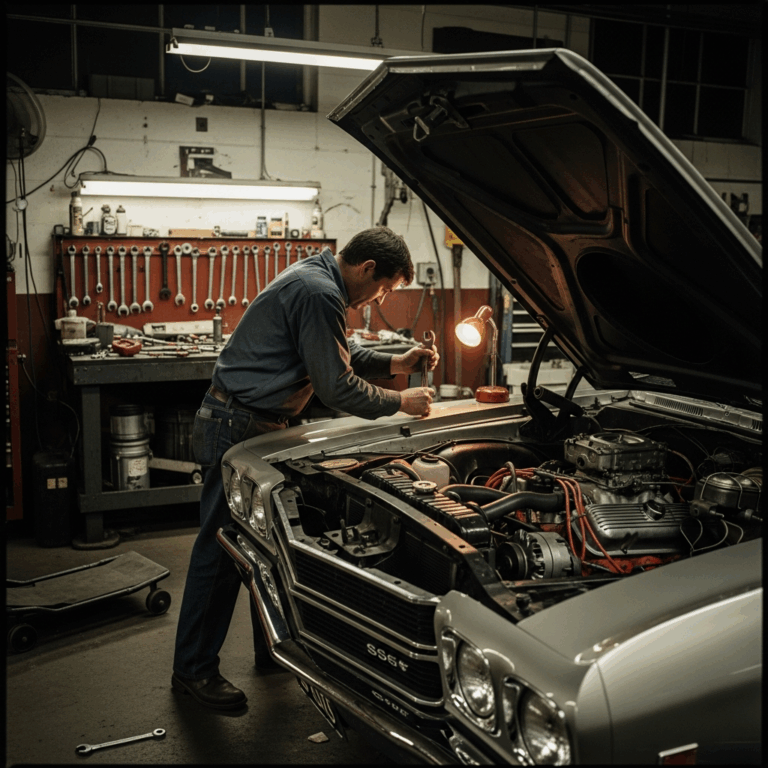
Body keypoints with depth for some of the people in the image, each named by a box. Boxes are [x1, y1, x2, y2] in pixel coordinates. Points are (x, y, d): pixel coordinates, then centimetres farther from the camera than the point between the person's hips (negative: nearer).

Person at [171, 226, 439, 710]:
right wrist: (401, 403, -9)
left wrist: (395, 364, 13)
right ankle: (194, 669, 12)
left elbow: (340, 356, 23)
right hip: (238, 427, -11)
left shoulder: (318, 281, 12)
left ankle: (275, 647, 32)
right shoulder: (319, 294, -22)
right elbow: (336, 387, -20)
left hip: (260, 425, 11)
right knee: (222, 545, -1)